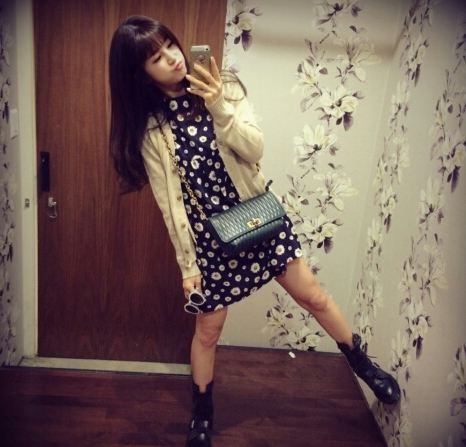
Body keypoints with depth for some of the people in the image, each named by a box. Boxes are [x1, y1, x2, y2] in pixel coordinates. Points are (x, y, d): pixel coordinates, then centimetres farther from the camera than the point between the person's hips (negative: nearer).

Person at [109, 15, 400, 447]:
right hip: (207, 232, -1)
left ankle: (363, 364, 38)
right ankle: (202, 412, 37)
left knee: (313, 296, 11)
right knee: (208, 329, 11)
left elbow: (254, 150, -13)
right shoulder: (149, 129, -10)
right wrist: (187, 264, -8)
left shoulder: (219, 87, -6)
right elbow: (170, 202, -10)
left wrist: (221, 108, -27)